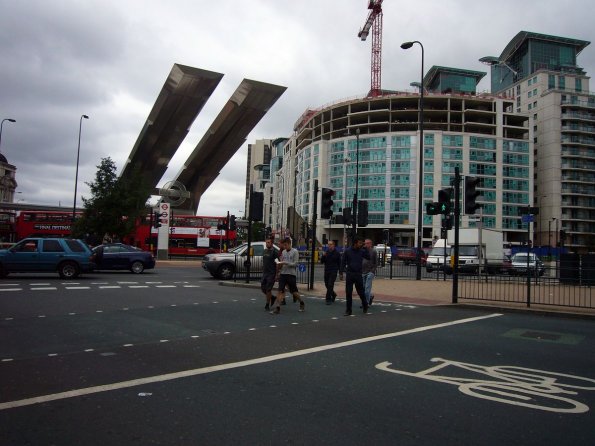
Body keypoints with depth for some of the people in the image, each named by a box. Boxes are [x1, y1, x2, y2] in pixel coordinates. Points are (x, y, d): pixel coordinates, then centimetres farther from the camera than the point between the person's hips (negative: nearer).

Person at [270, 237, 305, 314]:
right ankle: (277, 308, -8)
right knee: (281, 291, -5)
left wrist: (285, 263, -18)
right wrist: (279, 265, -3)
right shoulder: (283, 252, 12)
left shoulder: (295, 252, -4)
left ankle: (302, 303, 29)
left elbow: (295, 264, -10)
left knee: (294, 291, 5)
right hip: (283, 273, 4)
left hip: (291, 274, -4)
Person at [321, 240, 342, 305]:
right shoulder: (326, 252, 7)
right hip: (326, 271, 5)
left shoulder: (336, 253, -2)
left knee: (330, 285, -11)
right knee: (327, 284, 11)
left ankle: (328, 299, -6)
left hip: (333, 271, -5)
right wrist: (323, 256, -13)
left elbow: (339, 263, 0)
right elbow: (322, 261, 7)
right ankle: (333, 294, 36)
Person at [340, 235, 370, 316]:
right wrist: (341, 272, -3)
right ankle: (348, 310, 10)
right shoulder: (347, 251, -1)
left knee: (361, 292, 6)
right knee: (348, 293, 2)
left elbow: (369, 257, -8)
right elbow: (343, 262, 2)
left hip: (358, 274, 1)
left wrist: (366, 249, -12)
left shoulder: (361, 251, 3)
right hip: (349, 274, 0)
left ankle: (365, 306, 29)